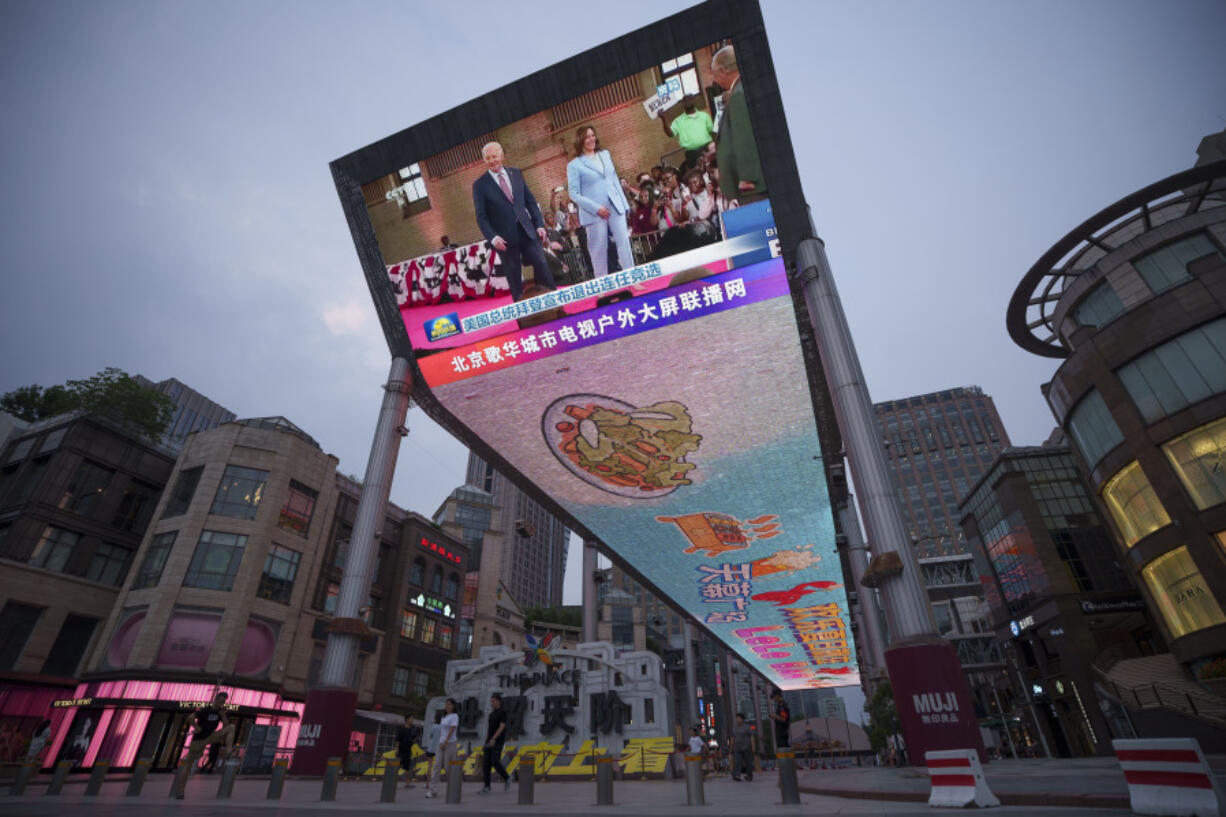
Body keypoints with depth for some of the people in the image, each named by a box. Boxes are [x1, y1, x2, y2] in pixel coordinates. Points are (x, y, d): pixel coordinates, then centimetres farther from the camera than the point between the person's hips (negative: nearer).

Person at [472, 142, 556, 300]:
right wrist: (492, 237, -17)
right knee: (514, 279, 3)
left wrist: (539, 224, 3)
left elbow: (530, 201, 12)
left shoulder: (516, 173, 9)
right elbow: (481, 216, -3)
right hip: (505, 239, -3)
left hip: (527, 232, 3)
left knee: (542, 267, 3)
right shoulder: (480, 184, 0)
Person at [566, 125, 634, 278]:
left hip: (615, 206, 4)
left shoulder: (605, 154, 13)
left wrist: (624, 202, 12)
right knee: (599, 249, 0)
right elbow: (574, 194, -6)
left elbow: (615, 180, 18)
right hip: (594, 212, -4)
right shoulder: (574, 165, -2)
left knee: (624, 243, -1)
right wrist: (596, 208, -14)